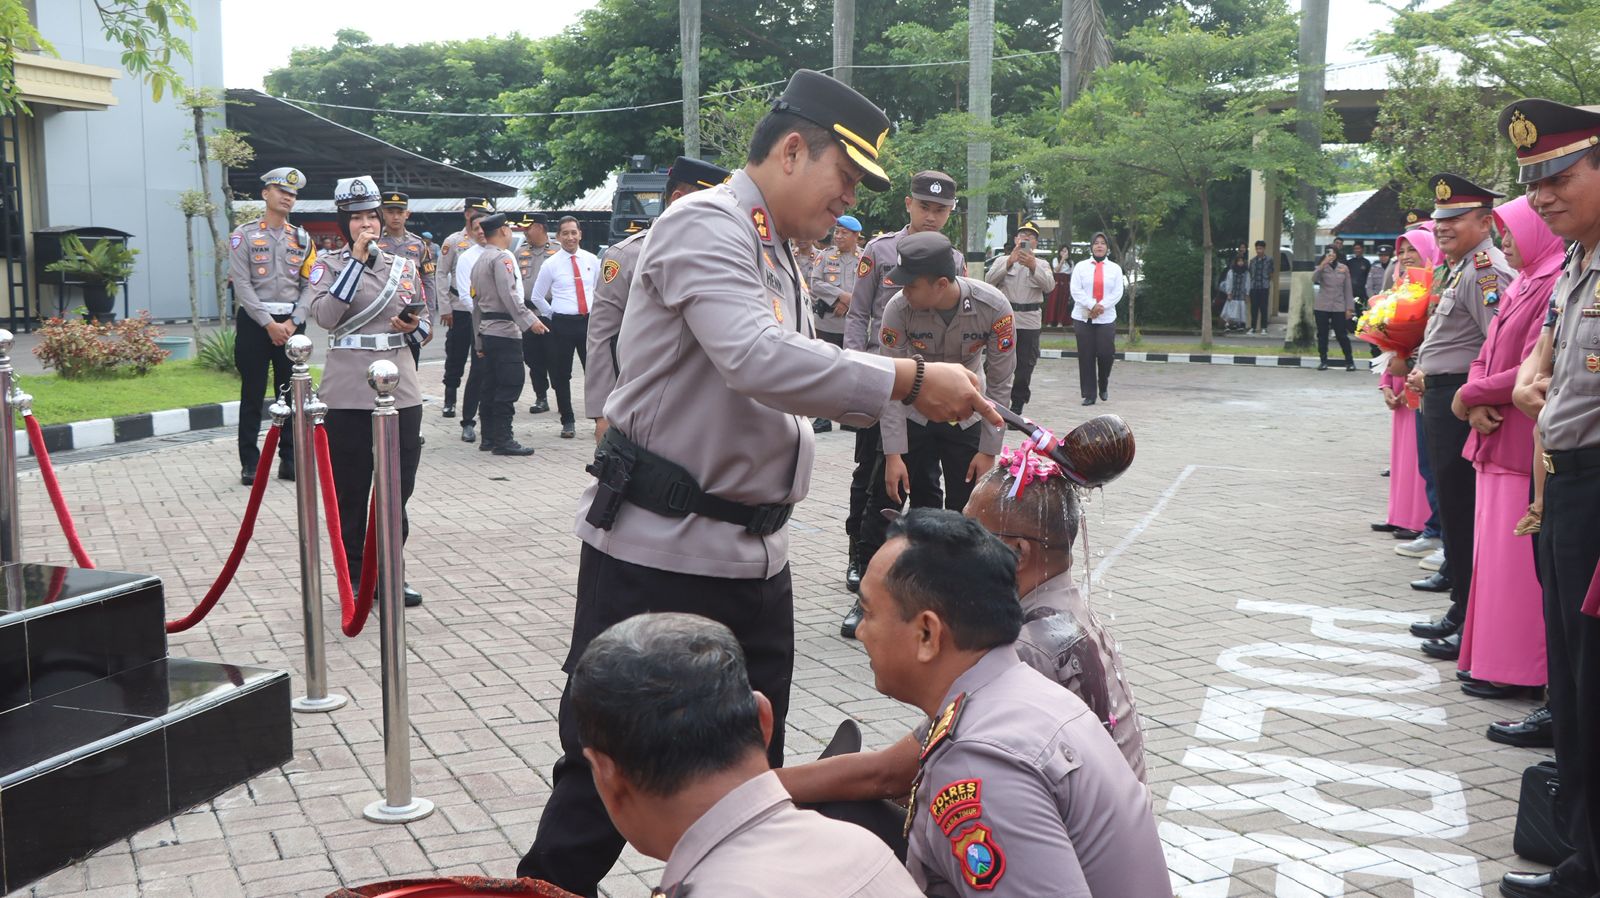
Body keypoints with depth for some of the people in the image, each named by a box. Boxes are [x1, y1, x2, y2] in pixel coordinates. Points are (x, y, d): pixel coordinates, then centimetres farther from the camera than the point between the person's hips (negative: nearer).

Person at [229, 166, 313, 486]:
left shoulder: (302, 239, 10)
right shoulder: (244, 235, -1)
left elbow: (309, 285, 5)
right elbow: (241, 284, -8)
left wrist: (293, 321, -9)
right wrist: (269, 324, -14)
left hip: (291, 324, 3)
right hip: (254, 322, -3)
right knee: (252, 394, 1)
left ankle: (289, 458, 13)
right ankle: (250, 462, 6)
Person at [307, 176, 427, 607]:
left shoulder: (405, 265, 11)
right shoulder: (329, 265, 2)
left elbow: (425, 326, 15)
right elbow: (325, 316, -16)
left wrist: (413, 327, -9)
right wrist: (357, 259, -17)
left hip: (400, 391, 3)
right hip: (347, 394, -3)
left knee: (397, 490, 7)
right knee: (350, 491, 3)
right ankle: (353, 577, 14)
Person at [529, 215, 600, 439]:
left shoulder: (592, 260, 5)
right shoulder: (551, 265, -1)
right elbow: (536, 297, 8)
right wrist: (553, 316, 6)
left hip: (589, 321, 1)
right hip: (562, 324, -1)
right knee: (561, 376, 4)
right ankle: (568, 422, 16)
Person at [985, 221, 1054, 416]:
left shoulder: (1041, 264, 11)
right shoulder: (1002, 261, 10)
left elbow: (1049, 286, -9)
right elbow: (989, 280, -9)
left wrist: (1033, 267, -25)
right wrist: (1009, 263, -21)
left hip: (1030, 321, 1)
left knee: (1025, 367, 3)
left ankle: (1016, 409, 11)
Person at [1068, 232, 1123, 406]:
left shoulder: (1115, 268, 9)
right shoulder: (1080, 266, 6)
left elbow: (1117, 293, 2)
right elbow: (1075, 290, -3)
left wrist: (1102, 305, -14)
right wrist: (1091, 306, -15)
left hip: (1107, 318, 0)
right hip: (1083, 318, 0)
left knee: (1106, 354, -6)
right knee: (1086, 357, -1)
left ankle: (1103, 386, 21)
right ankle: (1089, 394, 6)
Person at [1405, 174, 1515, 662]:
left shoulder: (1486, 269, -15)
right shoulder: (1462, 268, 17)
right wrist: (1426, 373, 12)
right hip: (1442, 400, 11)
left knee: (1464, 515, -5)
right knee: (1453, 510, 16)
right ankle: (1461, 612, 27)